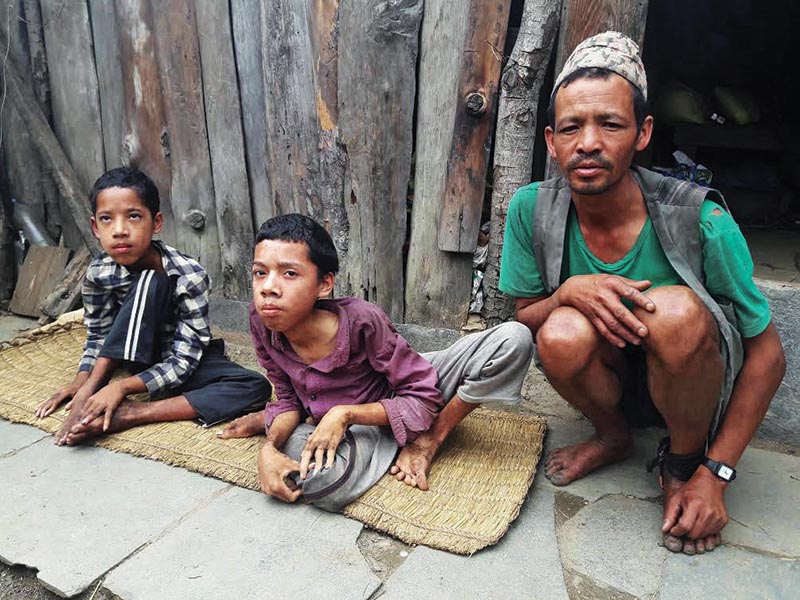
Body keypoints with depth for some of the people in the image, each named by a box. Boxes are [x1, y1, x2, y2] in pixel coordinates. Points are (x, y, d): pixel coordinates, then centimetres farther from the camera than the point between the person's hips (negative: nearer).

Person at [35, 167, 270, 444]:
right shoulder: (98, 274, -14)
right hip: (140, 356, 1)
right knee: (150, 282, -29)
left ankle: (128, 415, -33)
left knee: (257, 388, -31)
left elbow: (183, 361, -24)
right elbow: (97, 336, 0)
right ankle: (89, 393, -27)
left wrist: (122, 386, -32)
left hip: (189, 364, 0)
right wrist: (82, 382, -16)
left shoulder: (189, 275, -25)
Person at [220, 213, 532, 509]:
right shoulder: (261, 321, -18)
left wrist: (344, 413, -33)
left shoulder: (361, 320, -30)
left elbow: (424, 399, -22)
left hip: (402, 395, -1)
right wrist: (270, 447, -25)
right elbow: (288, 397, -4)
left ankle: (433, 435, -7)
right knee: (323, 485, -39)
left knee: (514, 338, -24)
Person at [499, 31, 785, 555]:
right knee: (564, 334, -31)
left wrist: (715, 473, -16)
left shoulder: (701, 222, -23)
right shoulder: (532, 210, -16)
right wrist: (569, 292, -30)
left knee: (675, 311, -34)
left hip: (698, 385, -1)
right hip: (611, 382, 2)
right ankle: (613, 436, 4)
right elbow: (521, 316, -6)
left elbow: (767, 354, -13)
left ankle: (684, 461, -3)